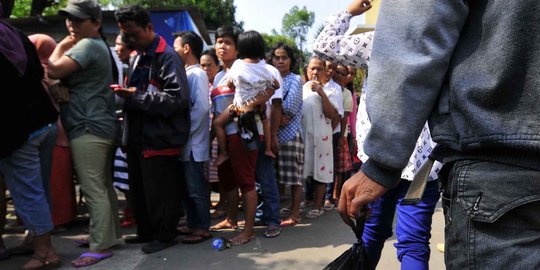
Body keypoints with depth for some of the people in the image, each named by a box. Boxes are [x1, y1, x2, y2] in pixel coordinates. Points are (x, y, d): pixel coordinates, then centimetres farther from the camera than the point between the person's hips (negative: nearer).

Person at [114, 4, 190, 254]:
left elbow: (178, 98, -22)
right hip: (139, 135, 9)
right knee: (139, 189, 16)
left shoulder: (167, 57, -12)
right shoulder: (138, 57, 17)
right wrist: (127, 94, 11)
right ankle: (146, 231, 31)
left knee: (160, 191, 1)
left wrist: (137, 96, -21)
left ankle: (165, 235, 18)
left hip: (160, 137, -9)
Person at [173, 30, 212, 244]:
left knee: (196, 188, 0)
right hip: (185, 142, 9)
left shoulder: (196, 74, -12)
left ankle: (203, 228, 10)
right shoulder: (187, 74, 16)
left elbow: (201, 107, -22)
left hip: (193, 142, -9)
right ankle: (193, 224, 26)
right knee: (186, 187, 15)